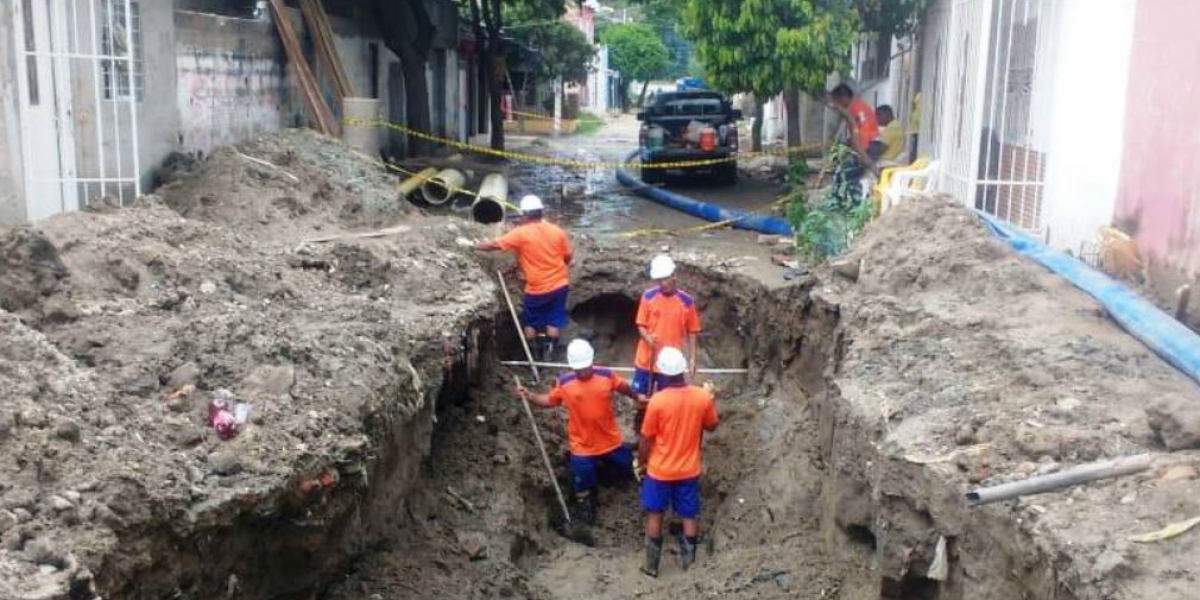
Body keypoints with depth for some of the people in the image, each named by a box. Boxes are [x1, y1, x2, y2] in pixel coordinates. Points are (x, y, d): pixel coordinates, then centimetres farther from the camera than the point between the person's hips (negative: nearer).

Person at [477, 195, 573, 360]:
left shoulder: (521, 233, -13)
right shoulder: (557, 231, -1)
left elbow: (495, 245, -11)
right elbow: (567, 257, 7)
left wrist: (479, 246, 7)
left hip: (537, 289, -3)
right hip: (560, 285, 3)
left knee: (530, 322, 16)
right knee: (554, 321, 12)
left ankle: (534, 355, 21)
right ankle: (549, 353, 11)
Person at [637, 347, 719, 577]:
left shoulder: (658, 400, -22)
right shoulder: (703, 397, -15)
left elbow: (646, 439, -12)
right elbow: (711, 426, 4)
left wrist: (641, 462, 5)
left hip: (660, 470, -2)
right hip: (689, 469, 2)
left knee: (655, 515, 16)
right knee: (689, 516, 18)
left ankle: (651, 565, 26)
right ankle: (687, 560, 30)